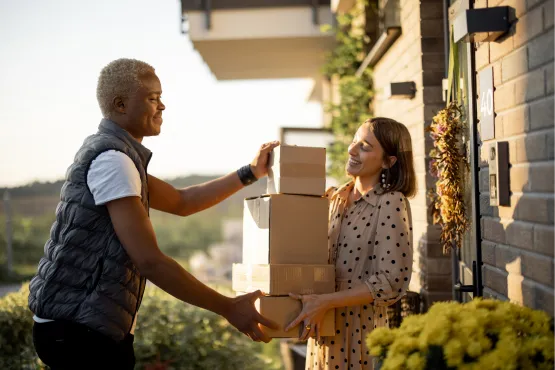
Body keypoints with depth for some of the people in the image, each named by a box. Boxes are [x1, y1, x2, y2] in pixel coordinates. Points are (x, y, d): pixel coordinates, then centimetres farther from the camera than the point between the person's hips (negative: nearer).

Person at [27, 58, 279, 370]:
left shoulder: (116, 154, 14)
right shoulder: (113, 158, -18)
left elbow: (181, 202, 21)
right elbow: (150, 261, -23)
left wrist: (250, 173, 15)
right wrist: (229, 308, -19)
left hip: (96, 326, 10)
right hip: (79, 329, -10)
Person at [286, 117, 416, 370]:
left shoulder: (391, 203, -13)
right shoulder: (334, 198, 6)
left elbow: (391, 282, -19)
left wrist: (324, 302, -21)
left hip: (362, 330, -6)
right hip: (324, 329, 6)